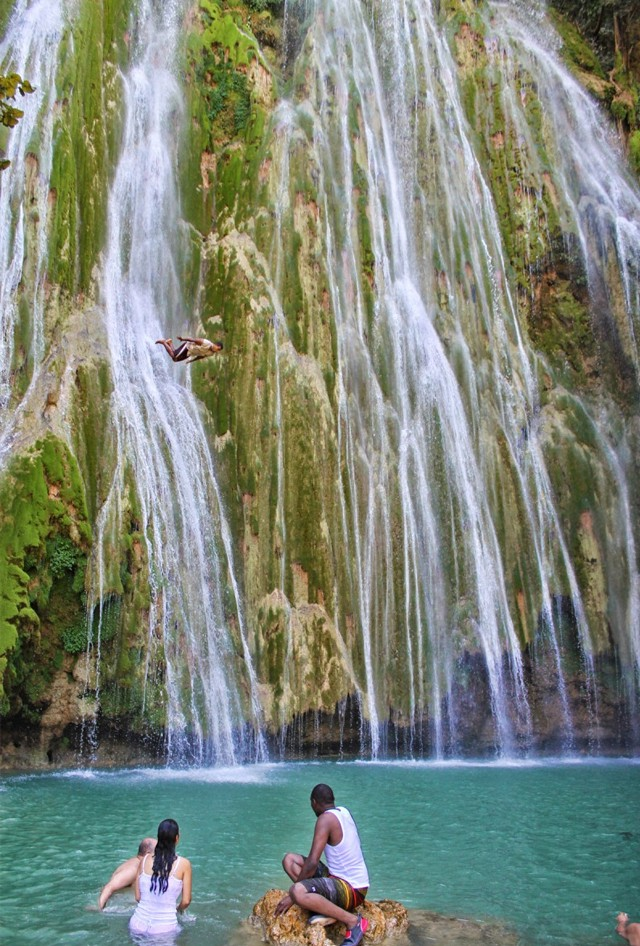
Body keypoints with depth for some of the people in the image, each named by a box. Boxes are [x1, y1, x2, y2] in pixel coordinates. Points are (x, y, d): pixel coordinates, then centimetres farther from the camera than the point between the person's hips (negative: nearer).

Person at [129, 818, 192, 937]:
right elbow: (186, 901, -1)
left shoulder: (145, 859, 2)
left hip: (138, 925, 4)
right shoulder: (183, 864, -6)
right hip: (164, 928, -4)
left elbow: (138, 897, 7)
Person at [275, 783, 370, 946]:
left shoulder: (326, 818, -18)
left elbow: (312, 863, -23)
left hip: (351, 890, -9)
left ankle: (353, 920, -16)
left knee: (297, 892, -35)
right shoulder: (344, 812, 7)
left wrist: (292, 895, -11)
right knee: (289, 859, 8)